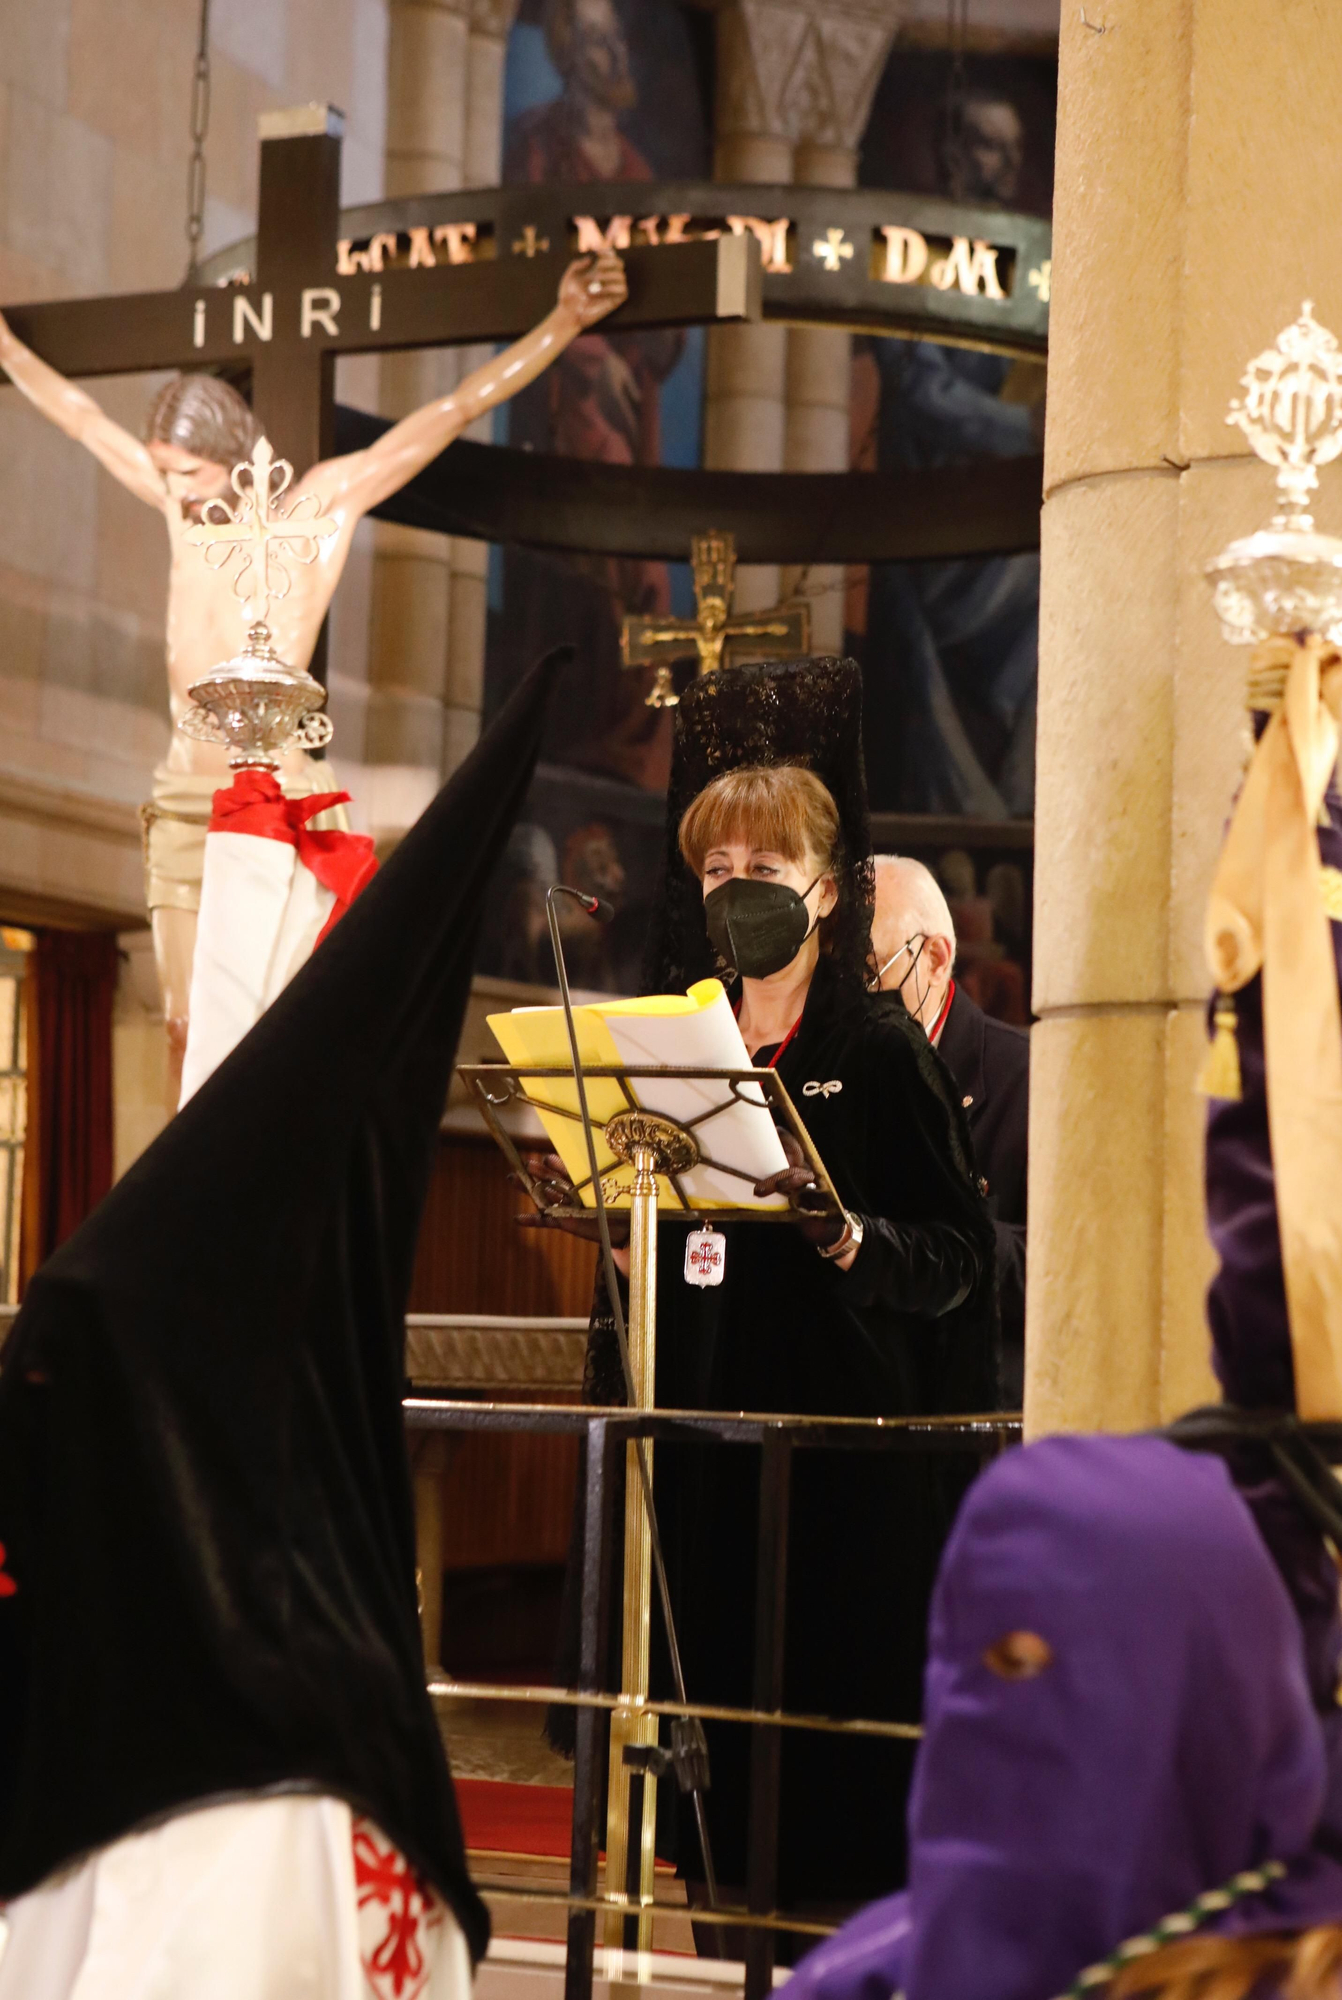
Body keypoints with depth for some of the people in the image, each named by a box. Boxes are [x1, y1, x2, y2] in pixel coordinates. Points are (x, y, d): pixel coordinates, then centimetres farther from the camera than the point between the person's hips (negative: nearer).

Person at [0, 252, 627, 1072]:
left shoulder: (322, 503, -3)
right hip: (182, 807, 5)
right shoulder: (181, 505, 10)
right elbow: (83, 417, 24)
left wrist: (563, 324, -18)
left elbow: (452, 413, -9)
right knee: (191, 1034, 5)